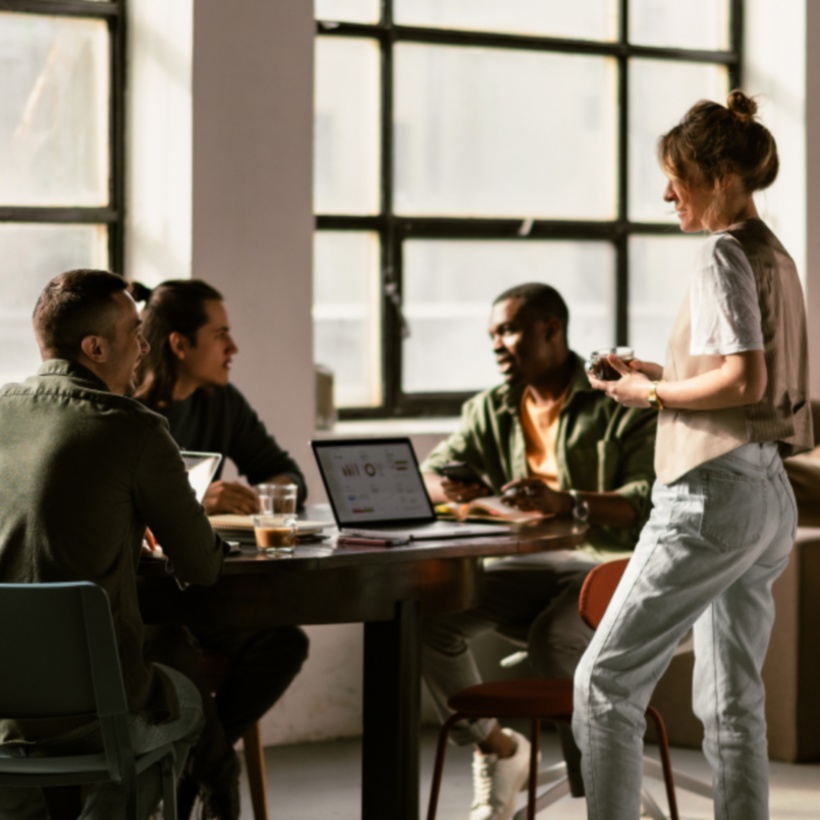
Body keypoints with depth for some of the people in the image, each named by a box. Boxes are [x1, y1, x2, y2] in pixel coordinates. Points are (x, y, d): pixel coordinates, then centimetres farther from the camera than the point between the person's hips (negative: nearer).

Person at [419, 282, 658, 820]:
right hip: (532, 568, 5)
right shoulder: (491, 411, 15)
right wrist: (443, 489, -16)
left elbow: (651, 499, -17)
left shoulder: (619, 404, -4)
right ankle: (496, 749, 1)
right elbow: (426, 476, 10)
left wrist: (567, 503, -35)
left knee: (552, 637, -36)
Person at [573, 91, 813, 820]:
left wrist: (654, 395, -9)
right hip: (770, 494, 10)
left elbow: (745, 381, -21)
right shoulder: (776, 257, 17)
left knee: (607, 678, -5)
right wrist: (665, 377, 15)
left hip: (713, 493, -10)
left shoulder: (726, 255, -11)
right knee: (730, 699, 11)